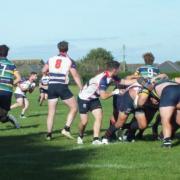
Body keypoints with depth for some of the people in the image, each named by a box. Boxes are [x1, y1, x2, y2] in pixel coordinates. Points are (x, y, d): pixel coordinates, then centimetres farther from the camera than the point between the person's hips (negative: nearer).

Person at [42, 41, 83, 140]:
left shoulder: (51, 59, 9)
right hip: (62, 87, -4)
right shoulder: (69, 61, 0)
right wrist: (82, 89, -2)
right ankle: (66, 129, -5)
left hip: (51, 87, 4)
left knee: (51, 112, 10)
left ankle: (49, 134, 8)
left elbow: (44, 71, 16)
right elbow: (75, 76, -4)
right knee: (74, 108, 8)